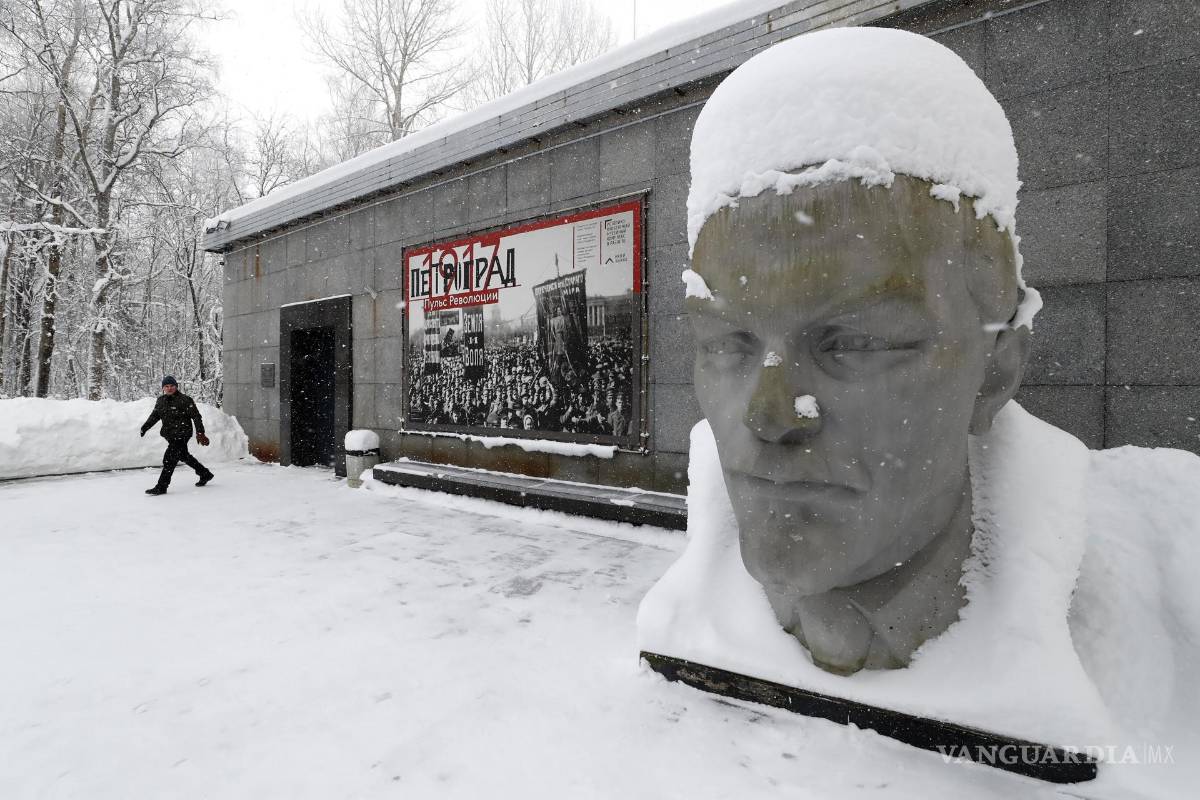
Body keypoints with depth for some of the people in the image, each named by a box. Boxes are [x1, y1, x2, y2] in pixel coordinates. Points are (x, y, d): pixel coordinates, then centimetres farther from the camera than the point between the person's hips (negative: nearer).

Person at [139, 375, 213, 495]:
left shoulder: (185, 400, -12)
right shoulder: (161, 400, 9)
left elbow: (196, 416, -11)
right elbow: (155, 415, 16)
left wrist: (200, 433, -15)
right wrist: (145, 426, 1)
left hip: (181, 435, -8)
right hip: (170, 435, 8)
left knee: (169, 459, -12)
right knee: (184, 456, 19)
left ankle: (161, 487, -7)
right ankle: (205, 474, 35)